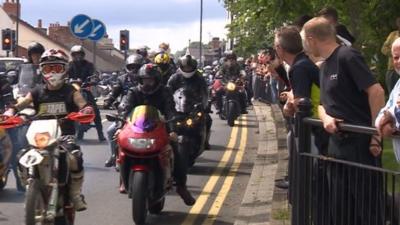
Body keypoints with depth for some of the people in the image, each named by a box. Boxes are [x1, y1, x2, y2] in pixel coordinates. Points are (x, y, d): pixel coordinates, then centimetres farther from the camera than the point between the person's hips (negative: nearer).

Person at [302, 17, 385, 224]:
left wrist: (377, 133, -19)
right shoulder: (325, 67, 15)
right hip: (337, 144, 9)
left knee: (368, 207, -5)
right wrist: (325, 118, -4)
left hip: (361, 143, -9)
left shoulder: (347, 56, -13)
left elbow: (376, 91, -19)